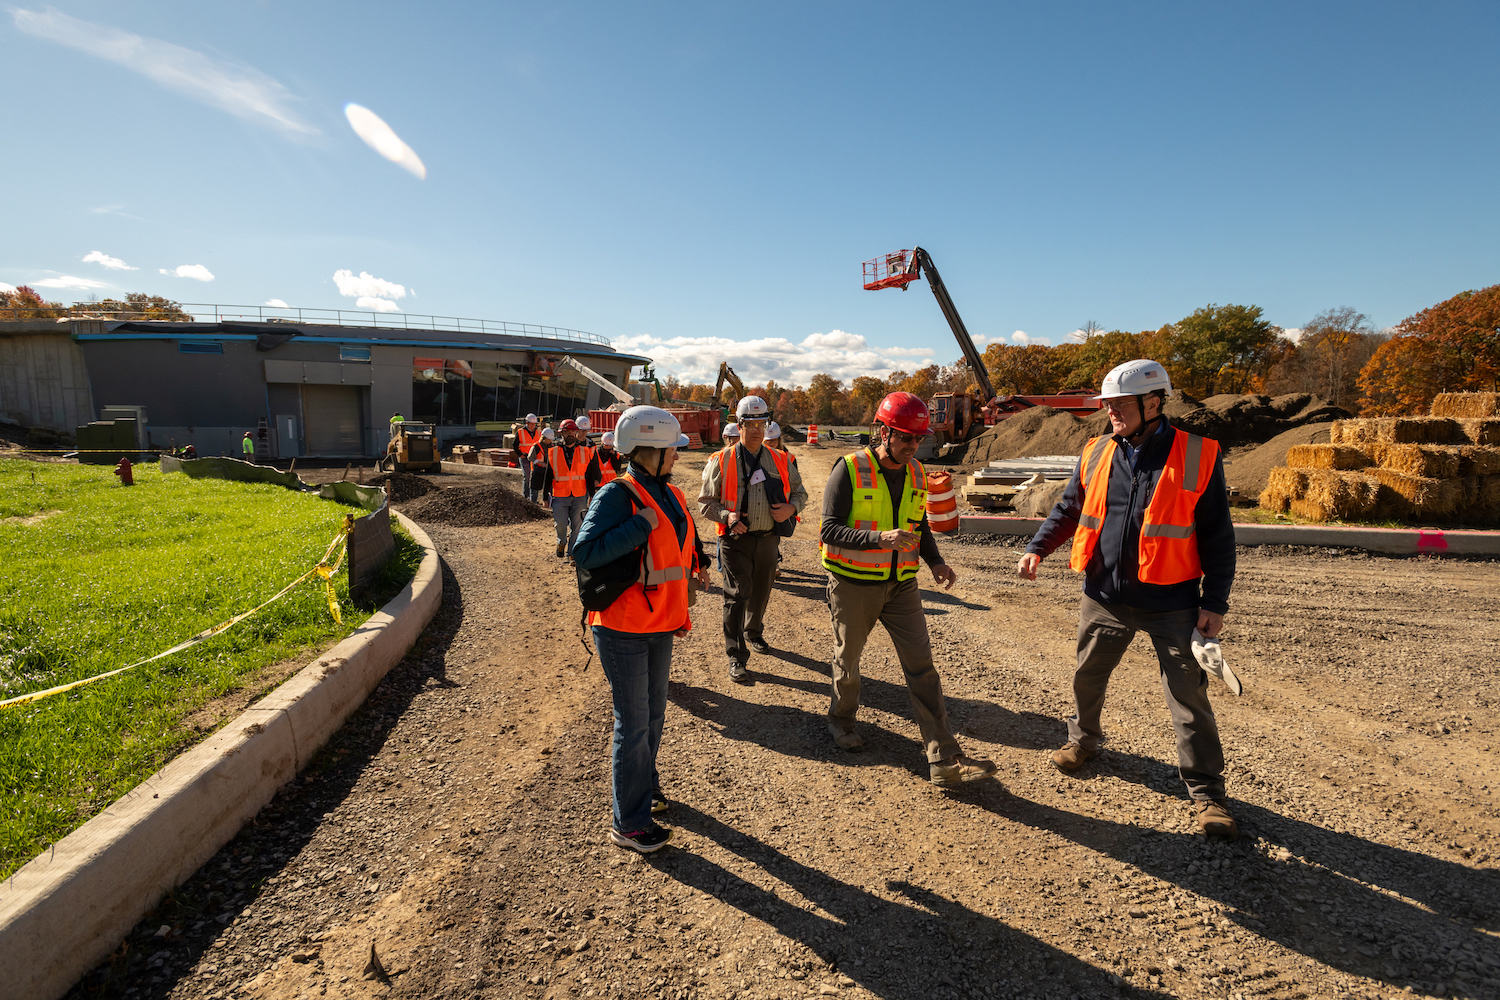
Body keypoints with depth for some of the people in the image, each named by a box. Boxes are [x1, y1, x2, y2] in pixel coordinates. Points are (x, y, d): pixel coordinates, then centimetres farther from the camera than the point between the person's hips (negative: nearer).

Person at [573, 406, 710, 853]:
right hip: (623, 630, -8)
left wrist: (683, 605, 17)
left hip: (660, 627, 8)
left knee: (654, 712, 21)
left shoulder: (672, 494, 6)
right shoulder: (617, 495, -19)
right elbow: (584, 553, -29)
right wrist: (641, 525, -28)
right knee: (634, 723, 1)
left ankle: (644, 782, 44)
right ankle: (629, 824, 16)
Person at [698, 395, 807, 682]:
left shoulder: (780, 461, 5)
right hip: (736, 540, -4)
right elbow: (706, 502, -1)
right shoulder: (722, 461, -4)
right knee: (737, 596, -6)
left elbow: (800, 492, 13)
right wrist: (727, 516, -20)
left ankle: (754, 633, 46)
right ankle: (736, 658, 2)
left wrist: (791, 508, -9)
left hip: (768, 538, 4)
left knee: (761, 592, 19)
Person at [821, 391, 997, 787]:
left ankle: (945, 760, 2)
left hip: (901, 585, 4)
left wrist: (935, 561, -1)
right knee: (848, 661, 14)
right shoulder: (849, 470, -15)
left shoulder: (915, 473, 4)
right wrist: (880, 538, -34)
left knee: (922, 667, -1)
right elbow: (830, 530, -20)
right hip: (854, 586, -4)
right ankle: (841, 719, 43)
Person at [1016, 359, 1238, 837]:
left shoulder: (1198, 456, -8)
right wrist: (1037, 548, -2)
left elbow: (1217, 536, -4)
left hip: (1171, 602, -3)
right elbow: (1068, 509, 13)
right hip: (1106, 596, 4)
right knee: (1087, 674, 18)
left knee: (1189, 696, 3)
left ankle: (1206, 790, 20)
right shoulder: (1096, 454, 2)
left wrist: (1215, 602, -6)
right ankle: (1083, 738, 45)